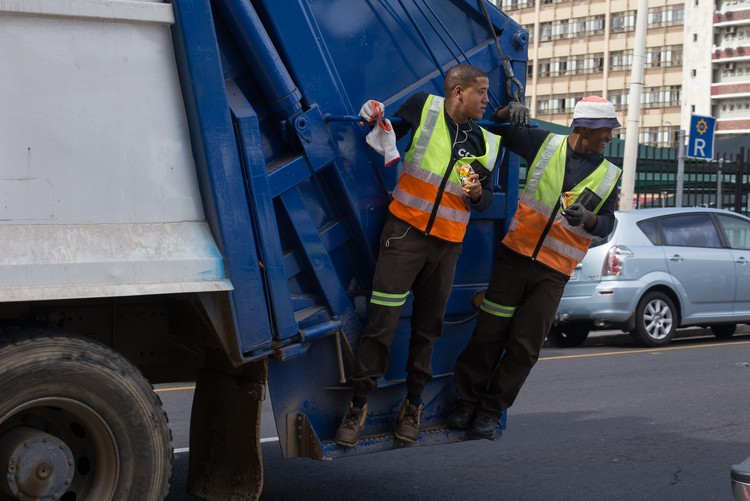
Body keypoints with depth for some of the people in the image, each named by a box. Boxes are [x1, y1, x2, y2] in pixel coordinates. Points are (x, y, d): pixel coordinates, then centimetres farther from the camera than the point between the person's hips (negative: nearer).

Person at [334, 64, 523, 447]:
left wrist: (479, 193, -6)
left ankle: (413, 404, 26)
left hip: (448, 244, 4)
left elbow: (485, 199, 17)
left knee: (428, 327, 11)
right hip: (406, 232, -4)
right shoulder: (424, 108, -1)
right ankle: (358, 405, 3)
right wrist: (375, 118, -11)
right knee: (383, 320, -8)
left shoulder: (487, 143, 10)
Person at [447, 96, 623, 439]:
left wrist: (587, 217, -16)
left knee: (525, 345, -1)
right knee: (489, 333, 0)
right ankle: (467, 401, 15)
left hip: (554, 272, 1)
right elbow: (497, 131, 12)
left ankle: (491, 411, 11)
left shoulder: (609, 175, 8)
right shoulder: (546, 144, 4)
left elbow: (607, 224, 6)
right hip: (516, 255, -1)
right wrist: (508, 111, -10)